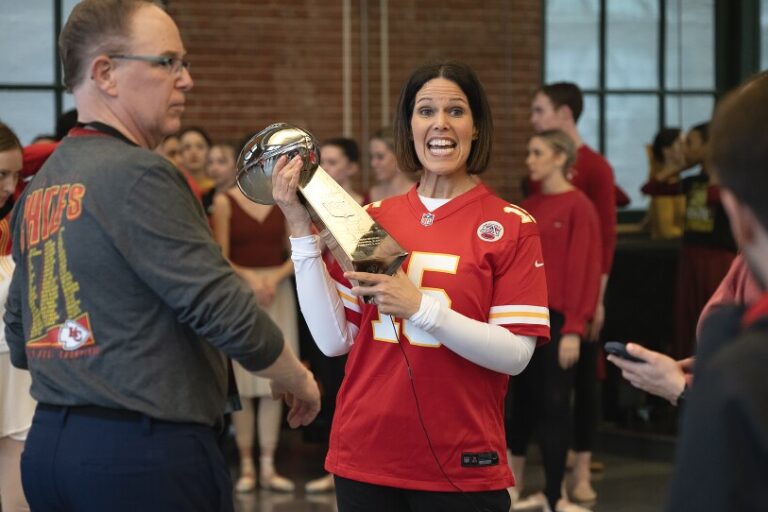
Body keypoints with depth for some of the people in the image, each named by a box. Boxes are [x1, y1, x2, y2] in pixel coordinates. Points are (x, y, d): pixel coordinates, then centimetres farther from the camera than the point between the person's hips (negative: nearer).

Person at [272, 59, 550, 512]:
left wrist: (420, 306, -22)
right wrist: (302, 229, -5)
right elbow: (334, 339, -1)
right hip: (365, 461, 3)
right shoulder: (372, 219, 6)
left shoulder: (512, 227, -4)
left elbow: (516, 354, -12)